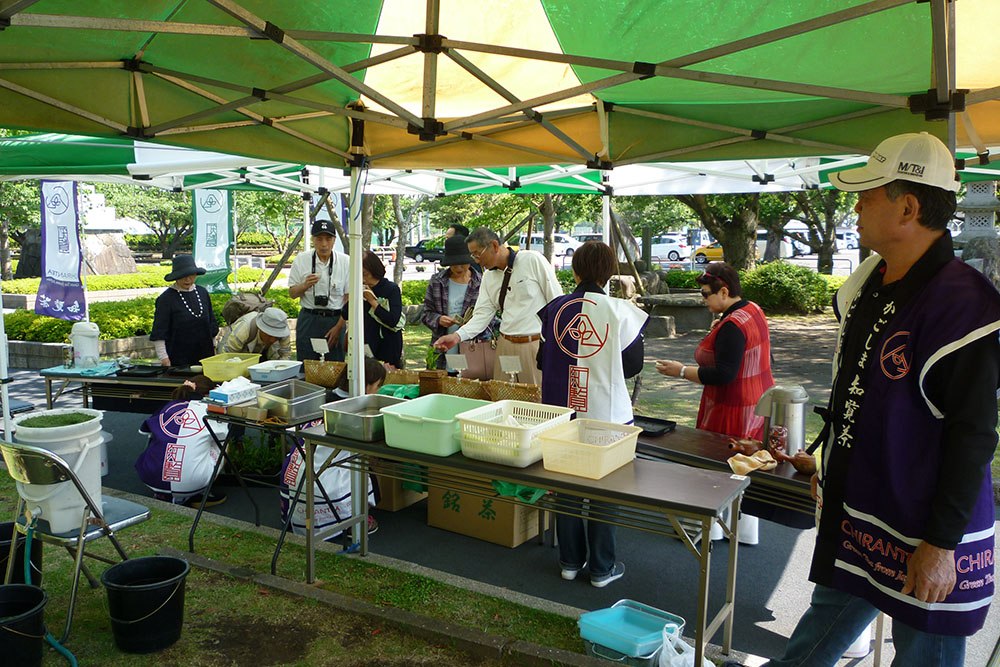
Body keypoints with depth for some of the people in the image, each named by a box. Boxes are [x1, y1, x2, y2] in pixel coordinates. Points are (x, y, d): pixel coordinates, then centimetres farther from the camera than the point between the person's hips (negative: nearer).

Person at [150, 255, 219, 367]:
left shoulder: (202, 292, 9)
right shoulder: (166, 298, -7)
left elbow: (211, 322, 19)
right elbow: (159, 332, -9)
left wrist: (213, 346, 19)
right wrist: (164, 358, -14)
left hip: (205, 355, 5)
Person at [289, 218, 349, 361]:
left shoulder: (345, 262, -2)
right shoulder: (301, 260, 2)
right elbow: (292, 293, 7)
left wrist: (338, 327, -7)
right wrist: (305, 285, -15)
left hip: (336, 319, -1)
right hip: (308, 319, 1)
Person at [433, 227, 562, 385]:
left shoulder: (533, 260, -8)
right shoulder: (488, 276, 9)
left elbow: (557, 301, -7)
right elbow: (482, 314, 5)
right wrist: (457, 336, -10)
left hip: (536, 344, -5)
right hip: (506, 345, 5)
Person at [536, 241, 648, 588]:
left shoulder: (555, 309, -4)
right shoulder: (621, 312, -12)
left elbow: (543, 360, 4)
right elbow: (633, 365, -3)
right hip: (607, 413, -3)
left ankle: (570, 560, 28)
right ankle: (602, 567, 22)